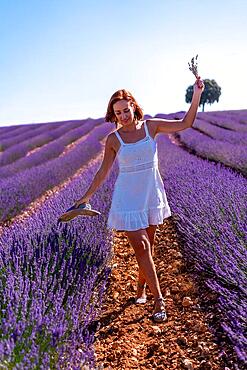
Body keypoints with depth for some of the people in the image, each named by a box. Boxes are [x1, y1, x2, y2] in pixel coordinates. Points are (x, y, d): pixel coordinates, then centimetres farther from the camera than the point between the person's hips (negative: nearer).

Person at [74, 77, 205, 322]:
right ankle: (159, 300, 5)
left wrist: (197, 95, -10)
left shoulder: (151, 126, -2)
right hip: (128, 200, -2)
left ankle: (141, 288, 36)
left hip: (151, 196, 3)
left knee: (148, 245, 13)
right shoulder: (113, 139, -6)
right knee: (141, 247, -7)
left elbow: (185, 124, -1)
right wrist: (87, 196, 6)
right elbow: (103, 171, 3)